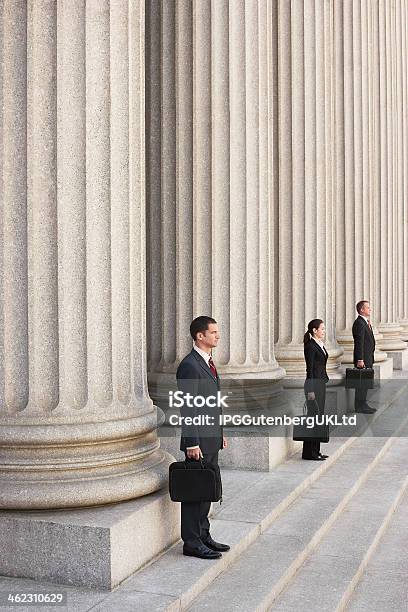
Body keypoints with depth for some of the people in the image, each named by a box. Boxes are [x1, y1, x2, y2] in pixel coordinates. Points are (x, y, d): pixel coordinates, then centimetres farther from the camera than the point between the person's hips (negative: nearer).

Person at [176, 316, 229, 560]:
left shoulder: (209, 362, 14)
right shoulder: (189, 366, -16)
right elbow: (188, 409, -19)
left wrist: (221, 433, 19)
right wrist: (192, 444, -20)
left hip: (212, 439, 9)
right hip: (199, 441, -9)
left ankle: (203, 536, 27)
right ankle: (192, 543, 9)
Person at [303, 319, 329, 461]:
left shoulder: (320, 345, 14)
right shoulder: (310, 346, -14)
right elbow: (310, 369, -17)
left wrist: (324, 381, 19)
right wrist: (311, 390, -18)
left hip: (321, 383, 10)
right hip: (314, 384, -10)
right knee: (313, 416, -5)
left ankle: (315, 451, 19)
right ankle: (309, 453, 2)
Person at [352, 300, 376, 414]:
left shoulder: (365, 322, 16)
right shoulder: (359, 323, -16)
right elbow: (359, 343, -21)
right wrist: (360, 360, -23)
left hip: (368, 358, 10)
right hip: (363, 359, -10)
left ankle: (363, 404, 24)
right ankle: (359, 406, 2)